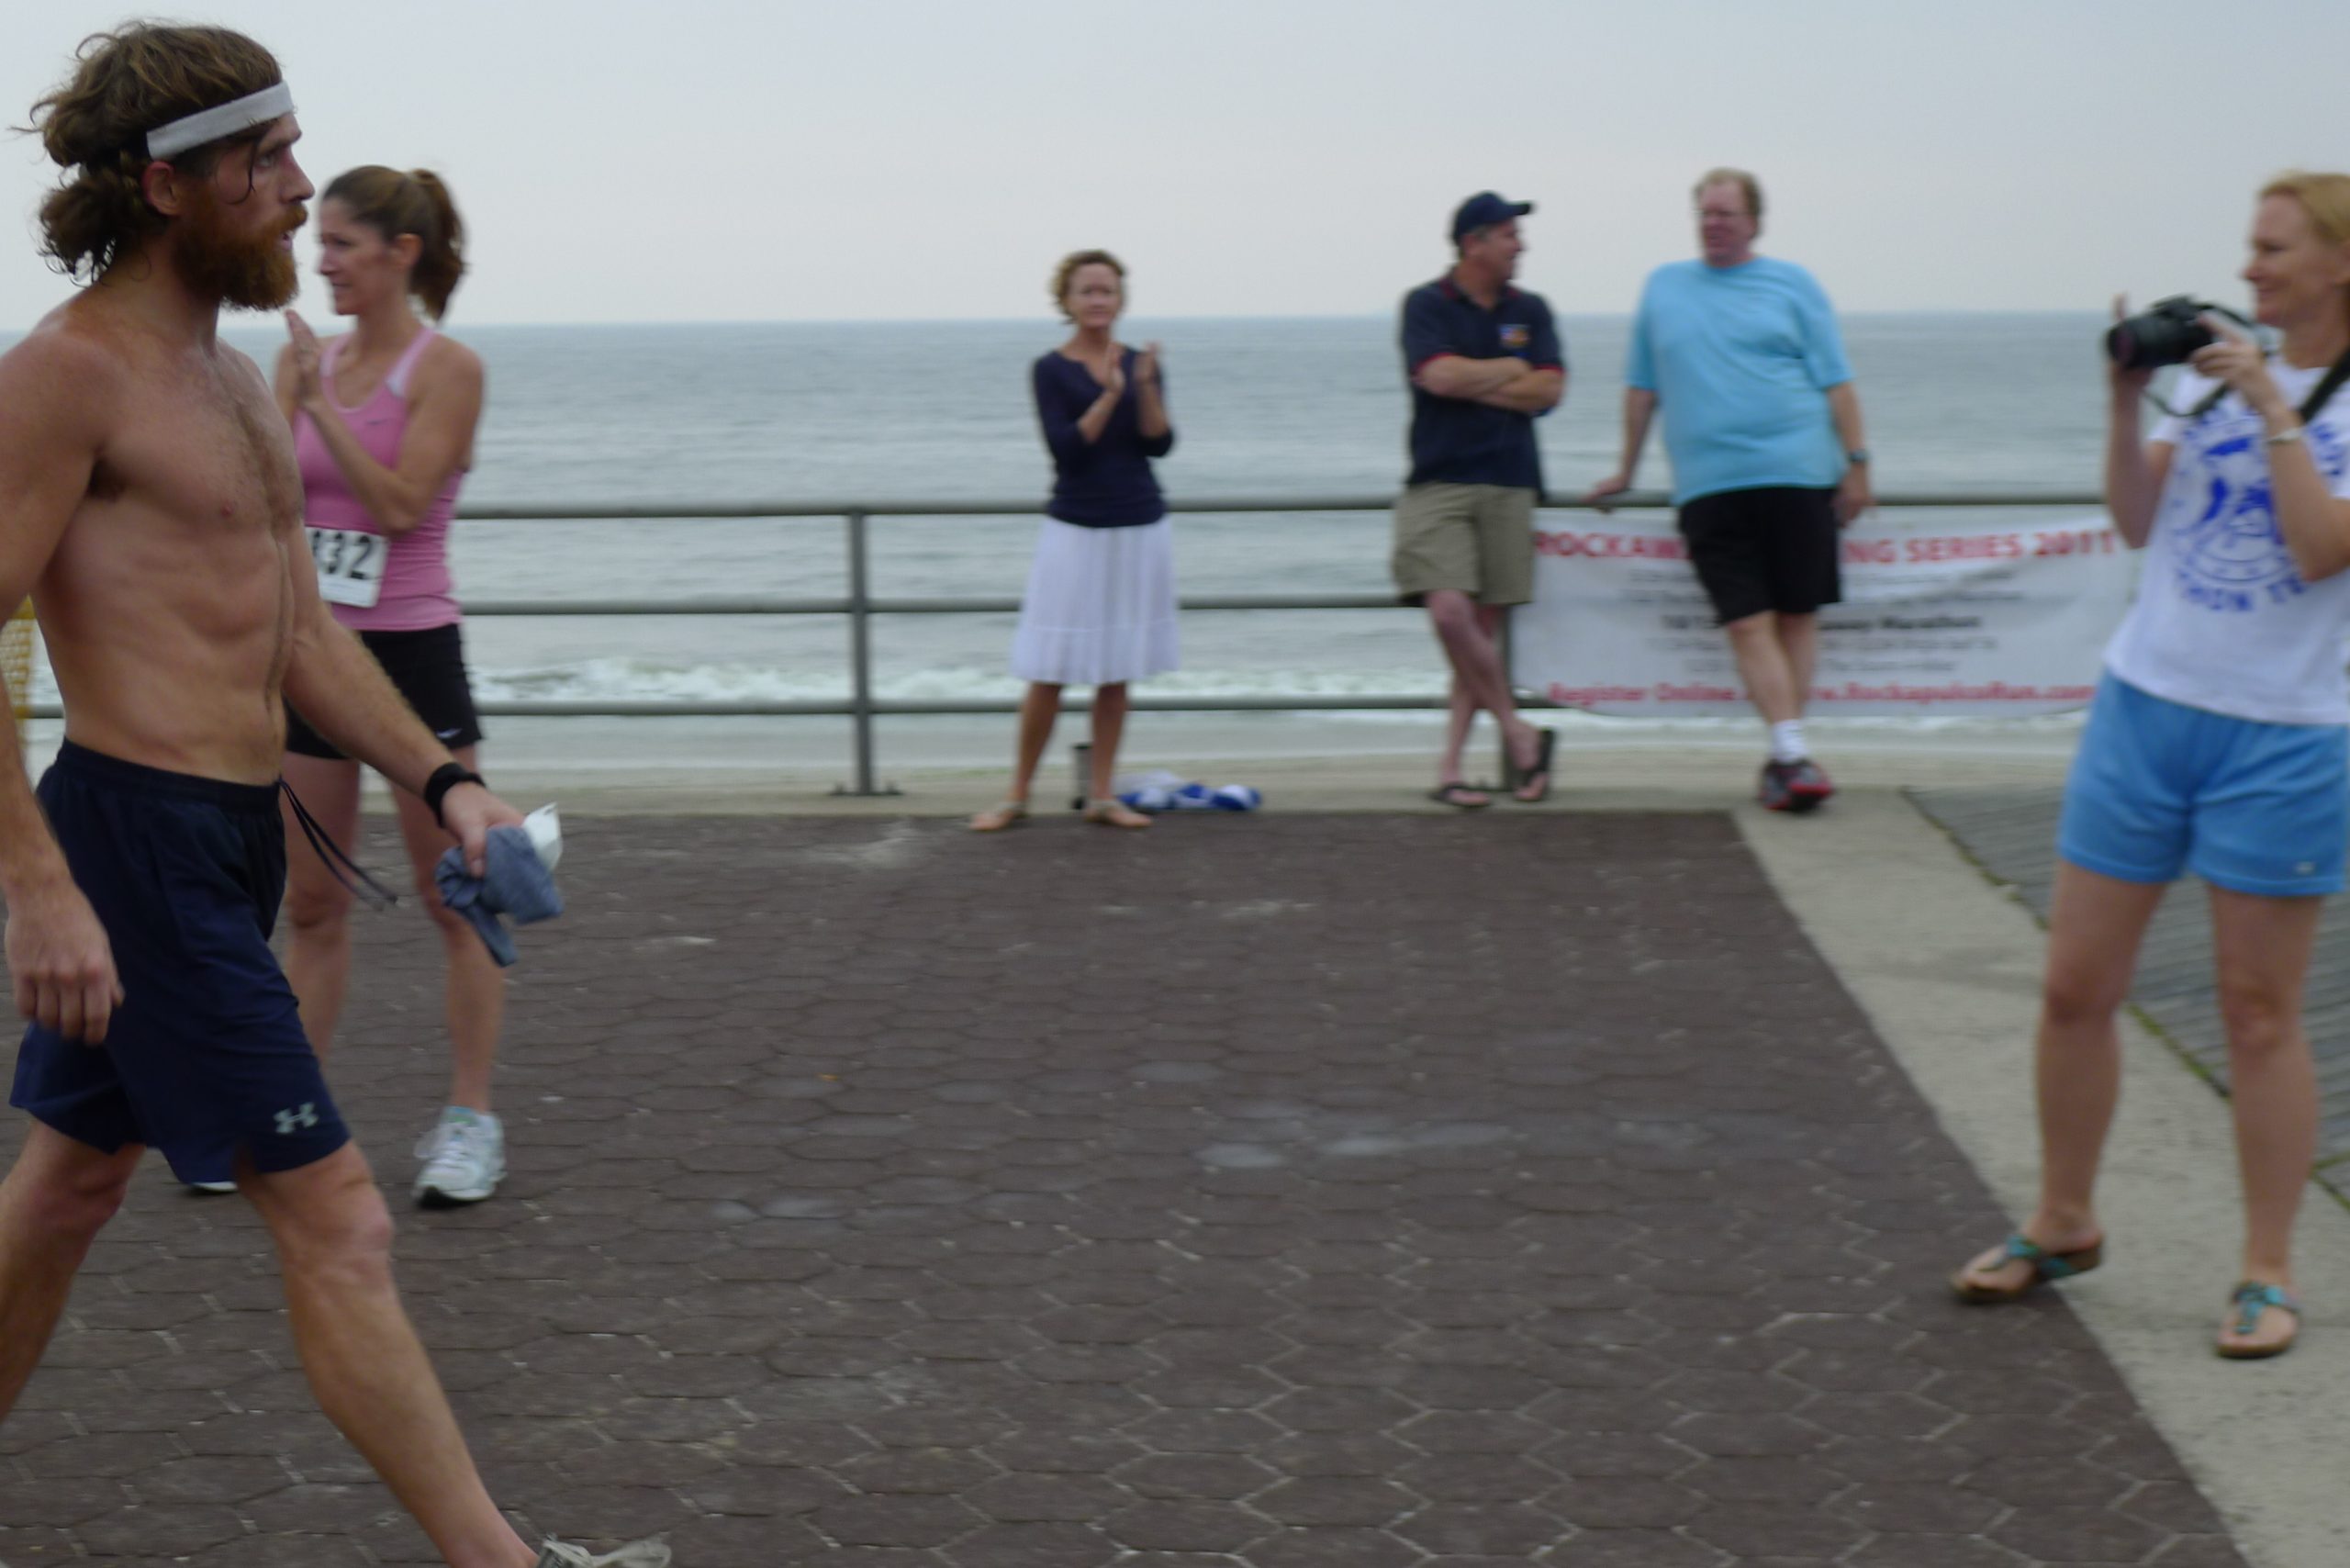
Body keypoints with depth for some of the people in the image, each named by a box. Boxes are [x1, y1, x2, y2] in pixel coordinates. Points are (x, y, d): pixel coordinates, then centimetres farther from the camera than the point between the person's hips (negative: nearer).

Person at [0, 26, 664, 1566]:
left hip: (230, 840, 9)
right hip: (138, 839, -9)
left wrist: (445, 781, 8)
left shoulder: (237, 382, 15)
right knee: (335, 1218, -7)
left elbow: (300, 629, 19)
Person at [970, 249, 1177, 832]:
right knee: (1049, 673, -3)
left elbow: (1159, 444, -5)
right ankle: (1017, 797, 8)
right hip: (1076, 530, -3)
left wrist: (1146, 386, -19)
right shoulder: (1051, 370, -4)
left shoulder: (1141, 364, 6)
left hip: (1140, 529, 3)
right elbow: (1066, 449, -15)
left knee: (1116, 673, 7)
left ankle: (1102, 796, 15)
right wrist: (1108, 395, -23)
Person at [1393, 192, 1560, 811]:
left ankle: (1449, 768, 7)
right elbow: (1439, 376, -14)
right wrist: (1512, 370, -1)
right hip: (1439, 482, -3)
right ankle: (1519, 733, 0)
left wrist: (1473, 383, -5)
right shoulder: (1427, 305, 1)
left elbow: (1549, 389, 1)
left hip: (1509, 485, 4)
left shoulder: (1530, 311, 13)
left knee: (1485, 625, 1)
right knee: (1449, 611, -18)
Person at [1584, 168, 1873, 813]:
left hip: (1798, 476, -1)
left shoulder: (1792, 285, 10)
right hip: (1708, 486, 1)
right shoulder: (1663, 287, 16)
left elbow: (1836, 383, 7)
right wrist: (1626, 470, 22)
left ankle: (1783, 755, 6)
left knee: (1797, 614, -1)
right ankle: (1792, 751, -13)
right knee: (1747, 622, -10)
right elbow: (1641, 386, 21)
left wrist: (1856, 465, 0)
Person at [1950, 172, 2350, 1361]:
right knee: (2075, 986, 6)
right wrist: (2126, 402, -5)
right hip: (2144, 705, 4)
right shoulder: (2212, 372, 10)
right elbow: (2138, 523, 5)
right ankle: (2062, 1225, 23)